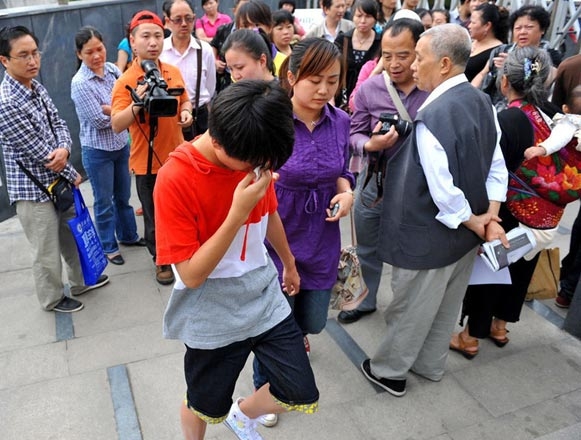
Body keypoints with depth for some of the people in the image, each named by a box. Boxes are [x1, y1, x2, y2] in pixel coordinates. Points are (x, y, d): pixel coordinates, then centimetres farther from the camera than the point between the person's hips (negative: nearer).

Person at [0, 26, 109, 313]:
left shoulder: (36, 87, 1)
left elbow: (58, 124, 6)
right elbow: (38, 152, -22)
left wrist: (64, 149, -17)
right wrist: (72, 175, -9)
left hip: (58, 180, 8)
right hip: (33, 189, -8)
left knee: (72, 234, 24)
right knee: (47, 251, 10)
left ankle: (81, 281, 44)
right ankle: (53, 298, 33)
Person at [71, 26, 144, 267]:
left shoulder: (112, 69, -1)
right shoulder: (80, 83, -18)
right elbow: (99, 121, -20)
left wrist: (109, 108, -20)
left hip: (121, 144, 5)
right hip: (97, 151, -5)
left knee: (123, 195, 20)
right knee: (104, 202, 9)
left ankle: (128, 235, 40)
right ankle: (108, 247, 26)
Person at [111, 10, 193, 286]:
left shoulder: (174, 72, 1)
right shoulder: (126, 81, -15)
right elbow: (116, 125, -21)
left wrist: (186, 113, -5)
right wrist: (137, 104, -36)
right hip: (148, 162, -5)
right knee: (154, 217, 9)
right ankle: (161, 260, 31)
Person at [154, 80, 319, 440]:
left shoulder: (256, 157, -7)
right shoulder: (175, 179, -24)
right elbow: (191, 275, -23)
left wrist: (290, 264, 25)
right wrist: (238, 213, -33)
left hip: (266, 299, 5)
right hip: (213, 318, -4)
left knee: (303, 397, 8)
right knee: (206, 406, 17)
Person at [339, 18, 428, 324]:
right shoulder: (369, 89, -7)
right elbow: (355, 134, -2)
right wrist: (370, 144, -22)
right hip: (374, 183, 3)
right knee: (367, 249, 20)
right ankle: (364, 301, 45)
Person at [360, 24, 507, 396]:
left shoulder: (432, 118, -29)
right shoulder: (482, 102, -1)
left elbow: (443, 192, -29)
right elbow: (497, 166, 2)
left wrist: (474, 223, -13)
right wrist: (490, 217, -4)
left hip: (429, 236, -8)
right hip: (465, 234, 8)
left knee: (410, 309, 13)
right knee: (447, 305, 24)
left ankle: (389, 371, 35)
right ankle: (430, 365, 45)